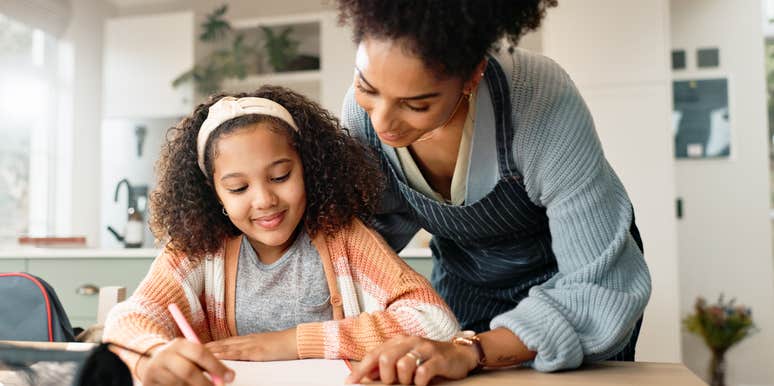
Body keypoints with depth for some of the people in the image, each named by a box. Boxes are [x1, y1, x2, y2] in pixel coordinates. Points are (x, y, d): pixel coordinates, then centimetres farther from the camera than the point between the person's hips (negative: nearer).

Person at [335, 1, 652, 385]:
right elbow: (386, 221, -2)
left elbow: (605, 286, -33)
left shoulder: (543, 102, -36)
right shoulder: (362, 109, -22)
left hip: (567, 274, -3)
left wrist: (471, 351, -43)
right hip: (461, 278, 3)